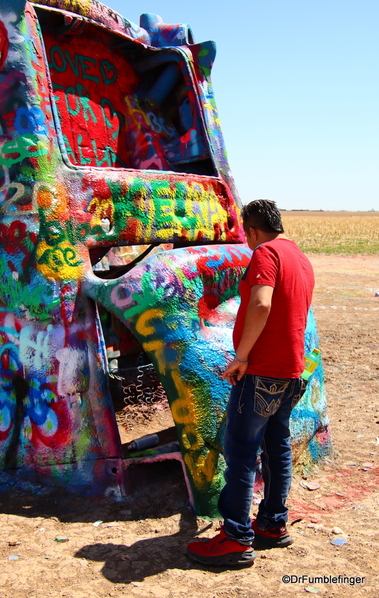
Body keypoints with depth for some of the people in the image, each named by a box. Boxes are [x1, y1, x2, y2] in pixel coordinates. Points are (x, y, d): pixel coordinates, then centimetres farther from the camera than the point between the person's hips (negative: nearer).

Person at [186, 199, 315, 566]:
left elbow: (261, 305, -29)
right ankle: (274, 525, 24)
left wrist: (241, 356, -22)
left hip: (261, 371, -9)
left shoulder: (265, 253, -13)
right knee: (277, 447, 15)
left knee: (239, 451, -4)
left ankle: (237, 539, 0)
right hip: (290, 371, 10)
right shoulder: (302, 260, 16)